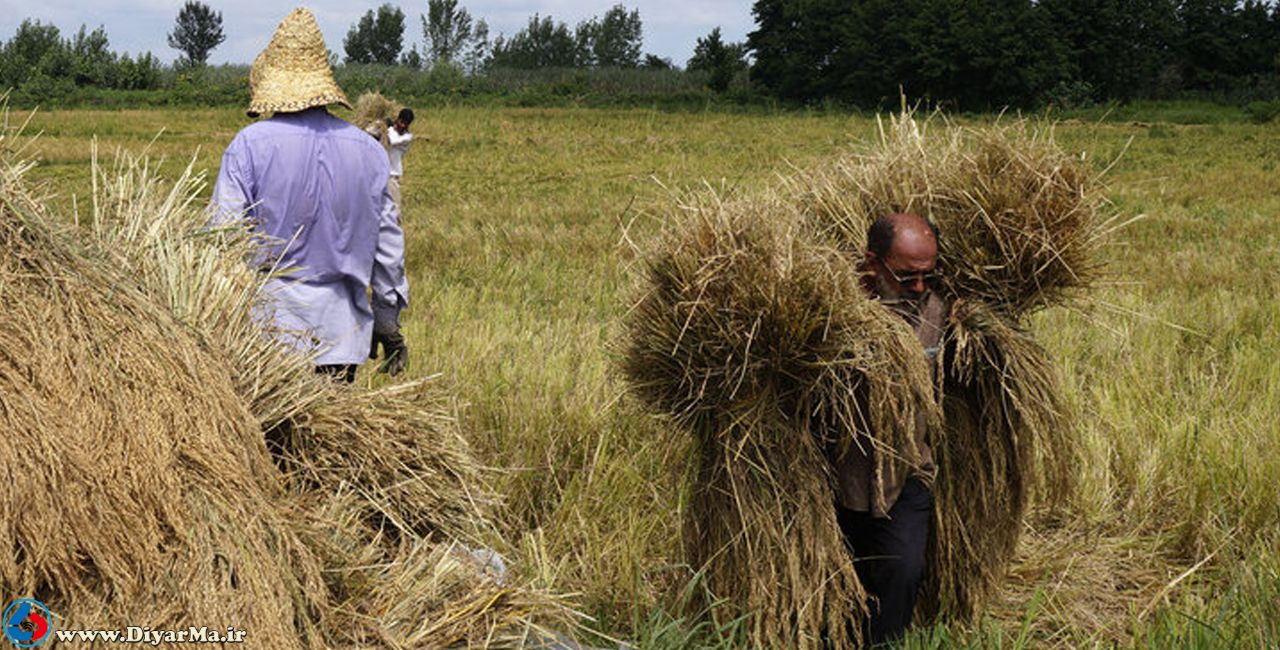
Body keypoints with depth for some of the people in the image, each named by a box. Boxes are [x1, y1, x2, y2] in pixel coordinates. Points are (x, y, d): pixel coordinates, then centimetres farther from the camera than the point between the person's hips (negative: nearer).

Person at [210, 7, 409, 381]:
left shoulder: (250, 145, -7)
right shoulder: (367, 150, 6)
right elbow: (388, 242, 11)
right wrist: (388, 324, 21)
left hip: (269, 326, -3)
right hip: (342, 332, 3)